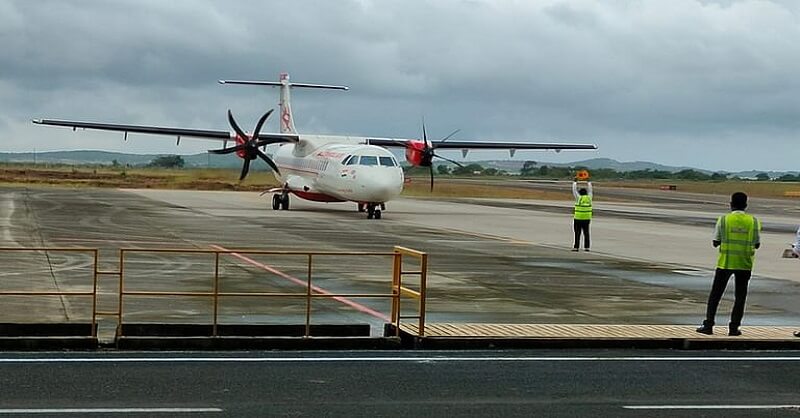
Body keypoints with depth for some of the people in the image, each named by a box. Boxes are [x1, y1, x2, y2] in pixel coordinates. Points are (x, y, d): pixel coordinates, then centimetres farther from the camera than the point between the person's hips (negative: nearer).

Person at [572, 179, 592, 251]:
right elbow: (590, 190, 21)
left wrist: (574, 183, 24)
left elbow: (574, 190, 8)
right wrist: (589, 183, 36)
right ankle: (586, 247, 6)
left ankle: (576, 247, -3)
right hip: (587, 218, 3)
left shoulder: (578, 198, -5)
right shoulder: (589, 197, 4)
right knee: (586, 232, 7)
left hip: (578, 218, -3)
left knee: (577, 233, -2)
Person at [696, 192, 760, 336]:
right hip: (744, 264, 1)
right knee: (740, 296, 9)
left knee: (715, 294, 8)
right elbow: (757, 244, 4)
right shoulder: (753, 221, -1)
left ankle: (708, 325, 6)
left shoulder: (723, 220, -6)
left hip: (725, 262, -1)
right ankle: (734, 328, 7)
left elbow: (715, 242, -2)